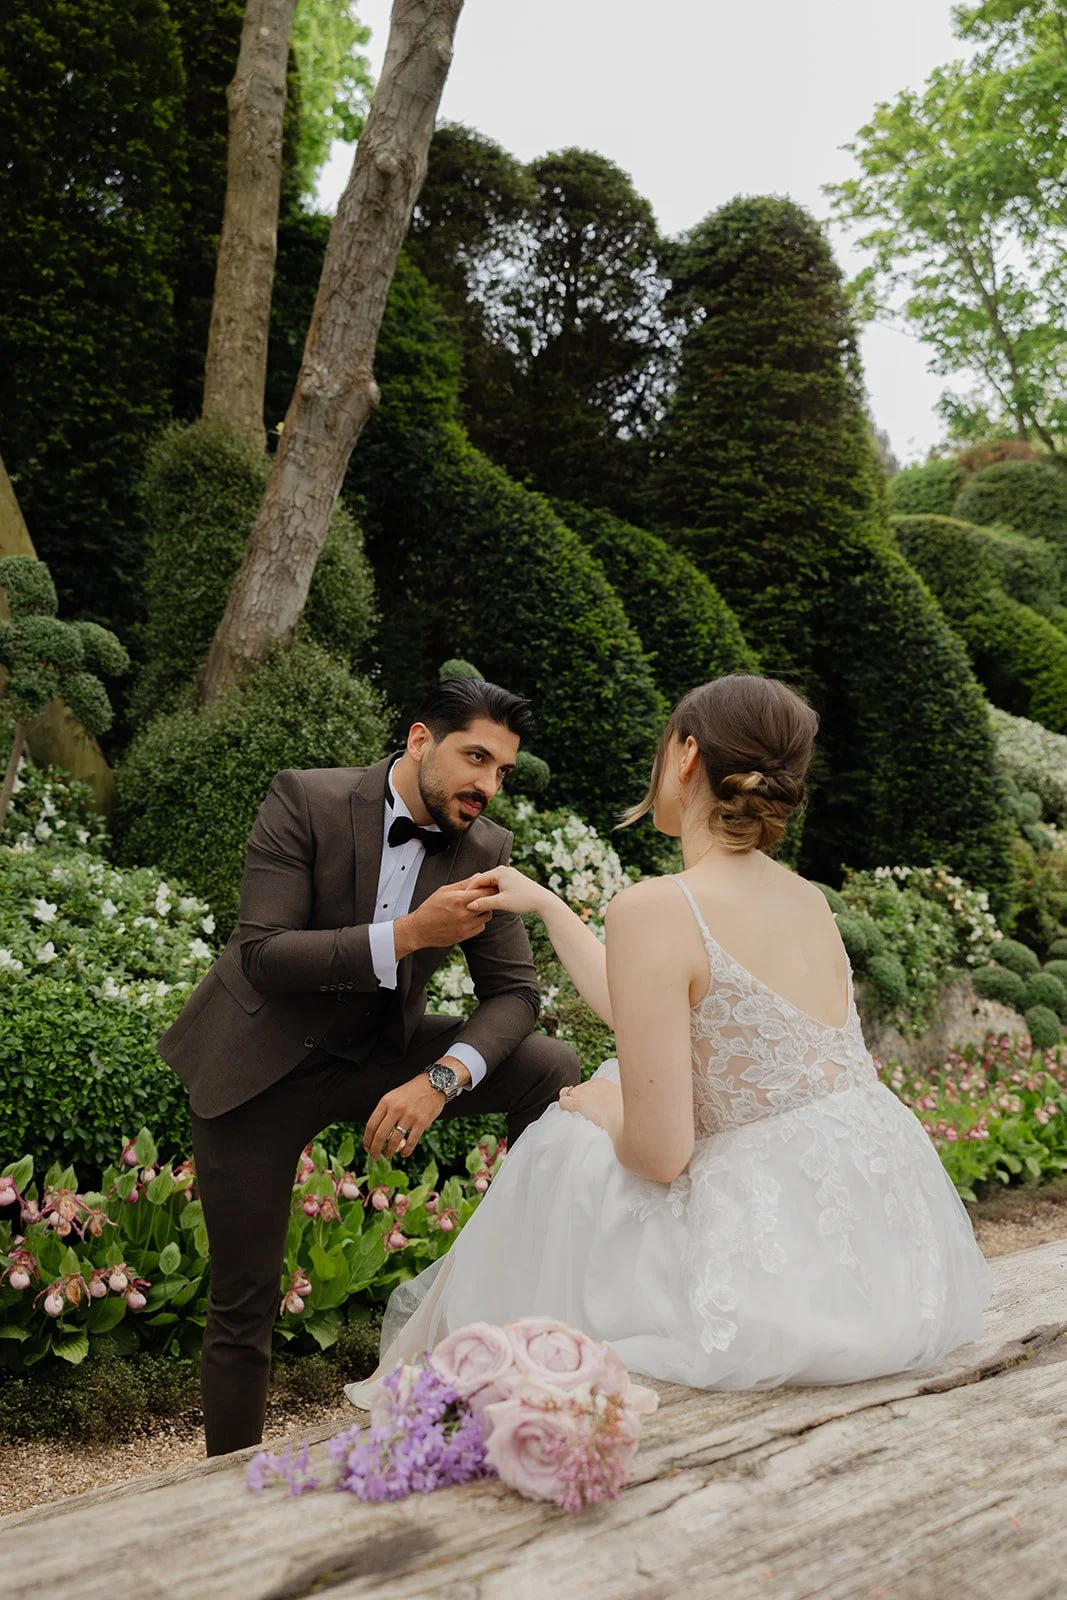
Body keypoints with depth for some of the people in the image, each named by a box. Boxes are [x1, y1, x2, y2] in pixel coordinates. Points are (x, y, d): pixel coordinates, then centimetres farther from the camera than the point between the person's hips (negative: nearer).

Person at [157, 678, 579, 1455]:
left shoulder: (487, 850, -8)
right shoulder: (305, 801, -19)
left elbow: (514, 992, -8)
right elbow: (262, 955, -25)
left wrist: (441, 1078, -26)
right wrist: (408, 935, -34)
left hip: (378, 1055, 3)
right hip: (259, 1066, -3)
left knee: (556, 1071, -15)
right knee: (245, 1302, 2)